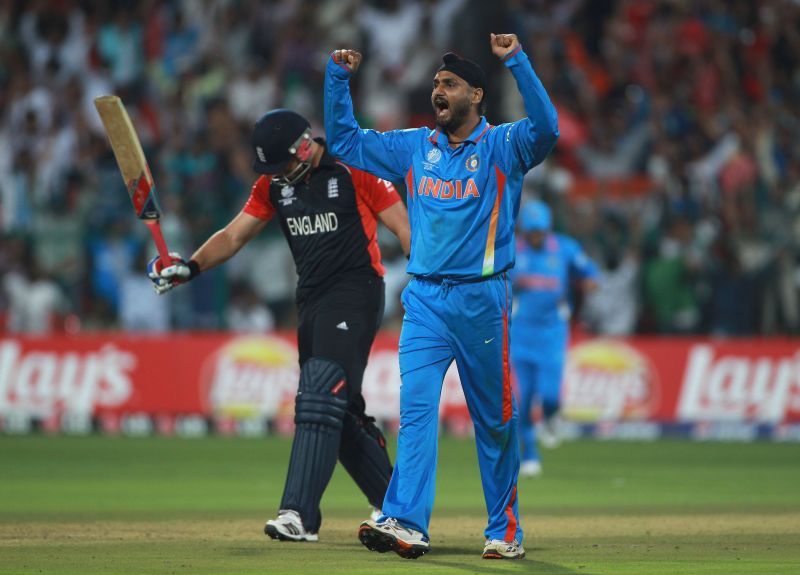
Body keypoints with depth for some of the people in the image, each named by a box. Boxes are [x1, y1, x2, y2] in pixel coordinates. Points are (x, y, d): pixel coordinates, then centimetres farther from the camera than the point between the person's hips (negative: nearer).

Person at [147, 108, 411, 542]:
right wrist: (191, 266, -9)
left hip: (355, 294, -7)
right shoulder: (273, 183, 9)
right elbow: (234, 234, 9)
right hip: (310, 302, 8)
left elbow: (404, 228, -9)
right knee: (339, 413, 9)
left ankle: (299, 515, -25)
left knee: (319, 398, -19)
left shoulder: (354, 169, -9)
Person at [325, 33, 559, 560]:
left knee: (496, 421, 6)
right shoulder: (414, 148, 13)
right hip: (426, 299, 3)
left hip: (483, 299, -3)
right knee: (416, 408, -11)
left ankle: (506, 531, 15)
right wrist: (339, 78, 6)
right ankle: (407, 524, -21)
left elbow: (546, 128, -21)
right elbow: (344, 139, 17)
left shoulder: (502, 147, -1)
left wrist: (517, 61, -28)